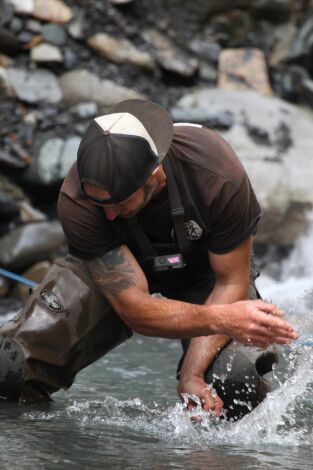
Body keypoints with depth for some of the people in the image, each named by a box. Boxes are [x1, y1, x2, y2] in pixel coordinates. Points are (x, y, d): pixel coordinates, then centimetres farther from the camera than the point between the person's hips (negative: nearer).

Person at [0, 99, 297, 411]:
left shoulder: (220, 177, -35)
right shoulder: (77, 201, -34)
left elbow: (230, 282, -22)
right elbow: (134, 309, -33)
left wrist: (192, 374, -33)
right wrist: (220, 320, -49)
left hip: (203, 271, 1)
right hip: (106, 272, 0)